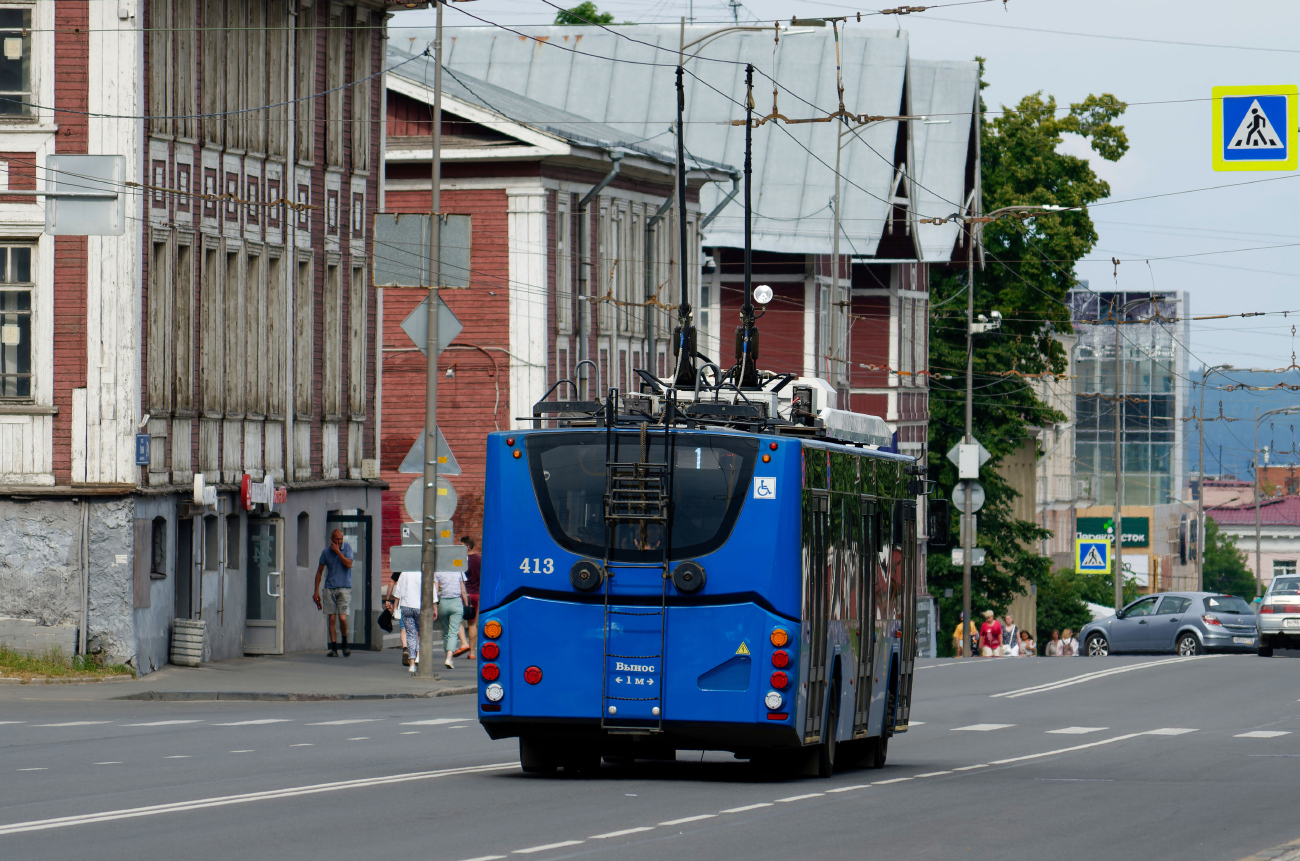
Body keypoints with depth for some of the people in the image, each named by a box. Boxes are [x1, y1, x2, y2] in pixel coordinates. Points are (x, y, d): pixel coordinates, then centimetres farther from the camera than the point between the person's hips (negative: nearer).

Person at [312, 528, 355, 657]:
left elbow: (349, 564, -13)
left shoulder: (347, 548, 2)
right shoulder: (326, 552, 7)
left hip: (344, 588, -2)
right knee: (332, 619, 0)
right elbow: (319, 572, 13)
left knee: (342, 617, -12)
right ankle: (334, 648, 5)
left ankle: (344, 643, 11)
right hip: (330, 588, 2)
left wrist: (338, 551, -14)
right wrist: (316, 591, 8)